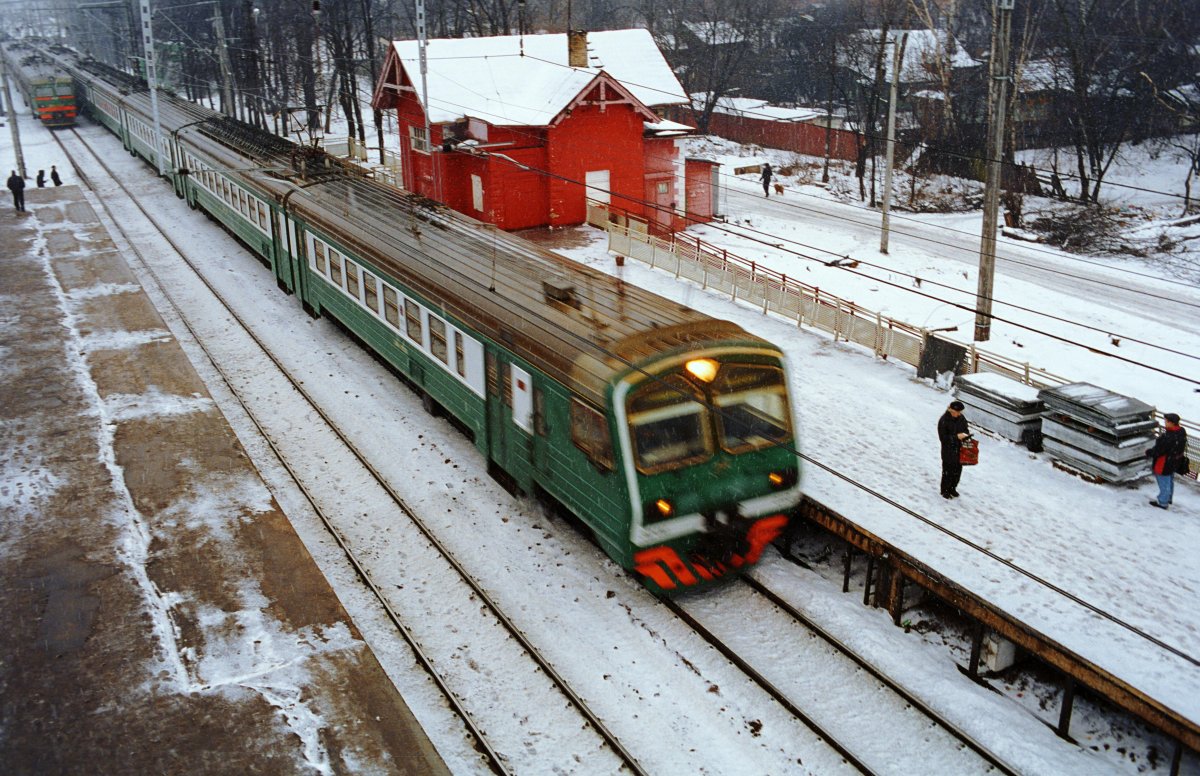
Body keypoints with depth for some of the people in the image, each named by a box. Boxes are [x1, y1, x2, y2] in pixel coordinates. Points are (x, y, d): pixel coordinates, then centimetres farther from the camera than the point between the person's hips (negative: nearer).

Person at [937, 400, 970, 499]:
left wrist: (966, 434, -8)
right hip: (948, 451, -6)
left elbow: (965, 429, 15)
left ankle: (952, 488, 33)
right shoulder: (943, 421, -19)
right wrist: (956, 437, -26)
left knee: (958, 470, 14)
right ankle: (944, 490, 22)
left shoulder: (961, 418, -1)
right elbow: (943, 438, -19)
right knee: (948, 471, 4)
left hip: (960, 449, 6)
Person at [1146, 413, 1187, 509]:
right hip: (1175, 462, 9)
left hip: (1165, 464, -9)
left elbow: (1158, 450, -27)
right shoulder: (1181, 432, -7)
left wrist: (1149, 453, -7)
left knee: (1164, 483, 9)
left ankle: (1163, 502, 24)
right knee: (1170, 481, 27)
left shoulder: (1168, 437, -36)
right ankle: (1168, 498, 45)